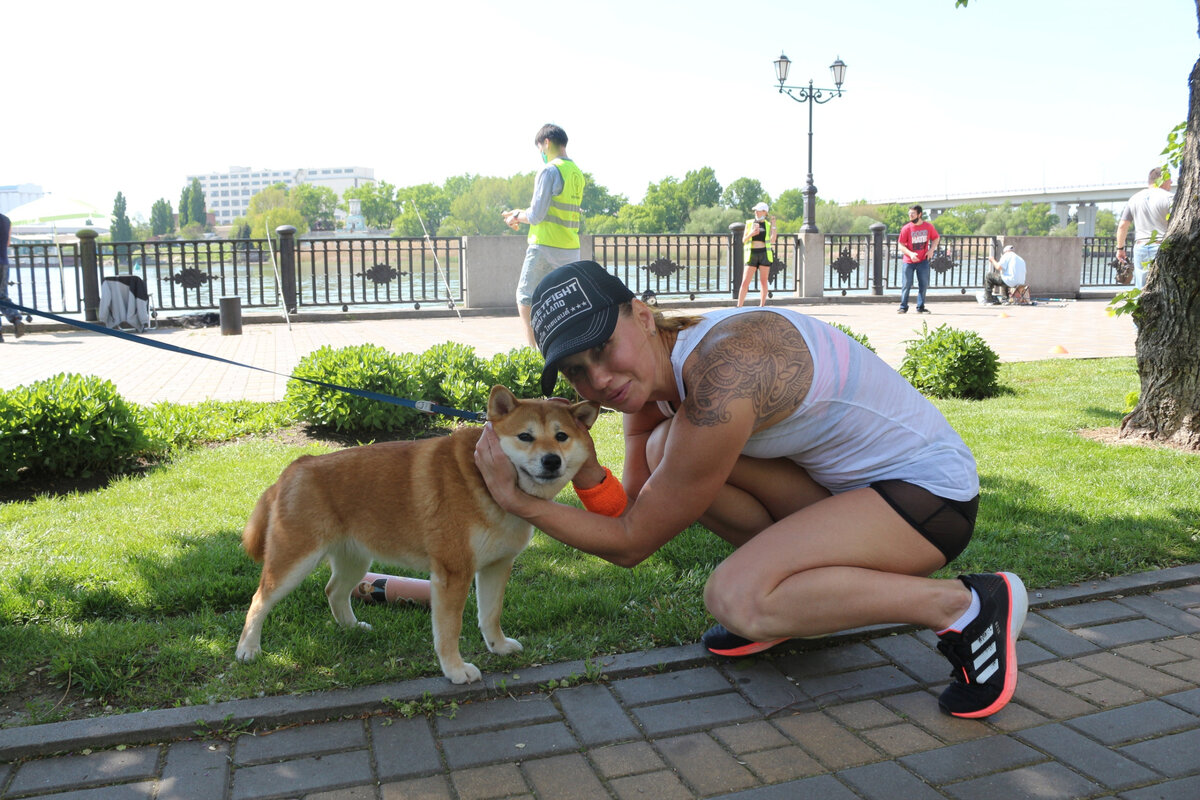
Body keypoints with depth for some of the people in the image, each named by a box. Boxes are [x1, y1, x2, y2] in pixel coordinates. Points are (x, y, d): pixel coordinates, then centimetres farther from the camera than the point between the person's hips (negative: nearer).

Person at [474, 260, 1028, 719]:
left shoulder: (718, 384, -31)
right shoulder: (651, 370, -3)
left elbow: (632, 544, -19)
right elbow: (633, 512, 2)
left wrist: (519, 502, -16)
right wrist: (582, 468, -16)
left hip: (930, 491, -8)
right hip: (850, 482, 9)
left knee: (733, 597, -24)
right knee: (666, 449, -6)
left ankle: (968, 605, -10)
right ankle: (791, 599, 10)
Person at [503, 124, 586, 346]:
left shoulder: (550, 171, -12)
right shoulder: (577, 173, 13)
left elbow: (537, 215, -15)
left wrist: (517, 217, 6)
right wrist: (522, 214, 19)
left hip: (545, 246, -7)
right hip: (571, 249, 7)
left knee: (525, 296, 3)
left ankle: (532, 348, -4)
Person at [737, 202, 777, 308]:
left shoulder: (768, 225, 8)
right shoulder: (749, 223, 11)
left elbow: (772, 240, -6)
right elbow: (744, 240, 6)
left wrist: (773, 226, -9)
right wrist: (751, 234, -13)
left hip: (765, 254, 0)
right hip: (752, 254, 0)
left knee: (763, 281, 3)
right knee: (745, 282, -7)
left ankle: (762, 305, 13)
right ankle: (739, 306, -7)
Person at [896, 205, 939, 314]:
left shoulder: (929, 226, -2)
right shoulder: (906, 228, -8)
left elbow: (936, 238, 13)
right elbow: (900, 245, -6)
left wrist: (931, 249, -4)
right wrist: (910, 254, -21)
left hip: (923, 261, 2)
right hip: (909, 261, -2)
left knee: (924, 284, 1)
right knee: (907, 285, 0)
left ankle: (920, 307, 10)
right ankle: (903, 307, 9)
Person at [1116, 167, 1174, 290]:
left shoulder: (1134, 198, 12)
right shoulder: (1169, 198, -2)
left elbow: (1122, 225, 11)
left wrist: (1120, 248, 19)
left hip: (1140, 248, 4)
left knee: (1140, 288, 5)